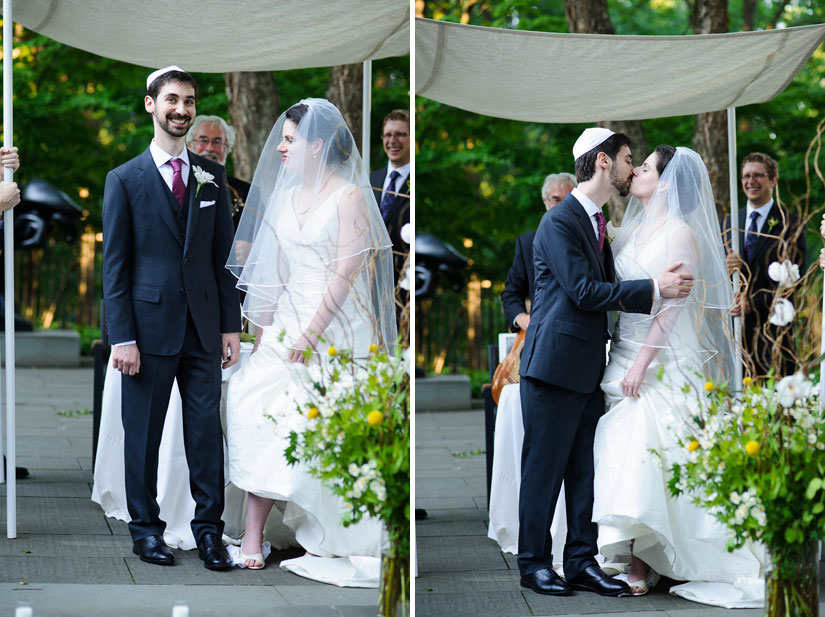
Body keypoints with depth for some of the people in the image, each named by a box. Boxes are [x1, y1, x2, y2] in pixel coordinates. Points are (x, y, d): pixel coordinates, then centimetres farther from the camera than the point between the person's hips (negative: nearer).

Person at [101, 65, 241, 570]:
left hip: (203, 326, 3)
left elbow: (224, 256, 11)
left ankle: (209, 527, 10)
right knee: (143, 431, 4)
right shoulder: (125, 180, 0)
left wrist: (230, 325, 5)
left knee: (207, 428, 2)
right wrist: (122, 337, -8)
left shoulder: (211, 177, 9)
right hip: (149, 324, -2)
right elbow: (115, 264, -2)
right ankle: (145, 527, 15)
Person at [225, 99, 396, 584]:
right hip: (289, 322, 6)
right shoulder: (287, 196, 13)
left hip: (336, 327, -6)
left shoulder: (349, 195, -8)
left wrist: (311, 332, -17)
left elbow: (345, 273, -14)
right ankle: (254, 532, -9)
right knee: (259, 409, -10)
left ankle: (326, 538, 7)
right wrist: (263, 330, 12)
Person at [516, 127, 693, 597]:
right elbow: (585, 291, -20)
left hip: (589, 370, 9)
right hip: (556, 363, -9)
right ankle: (535, 562, 6)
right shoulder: (560, 222, -12)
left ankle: (582, 562, 14)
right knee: (544, 469, -1)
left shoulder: (598, 223, 17)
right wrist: (654, 289, -20)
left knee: (586, 470, 9)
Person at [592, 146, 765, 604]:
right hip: (626, 349, 7)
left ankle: (644, 560, -8)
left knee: (645, 452, -12)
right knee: (622, 452, 0)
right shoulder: (634, 229, 14)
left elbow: (671, 306, -14)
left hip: (664, 360, -7)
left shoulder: (681, 234, -8)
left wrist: (642, 363, -19)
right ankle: (634, 551, 3)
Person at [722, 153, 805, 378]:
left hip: (773, 328, -3)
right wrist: (724, 268, -11)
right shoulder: (728, 223, 15)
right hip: (735, 327, 3)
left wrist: (754, 302, -17)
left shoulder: (789, 224, 1)